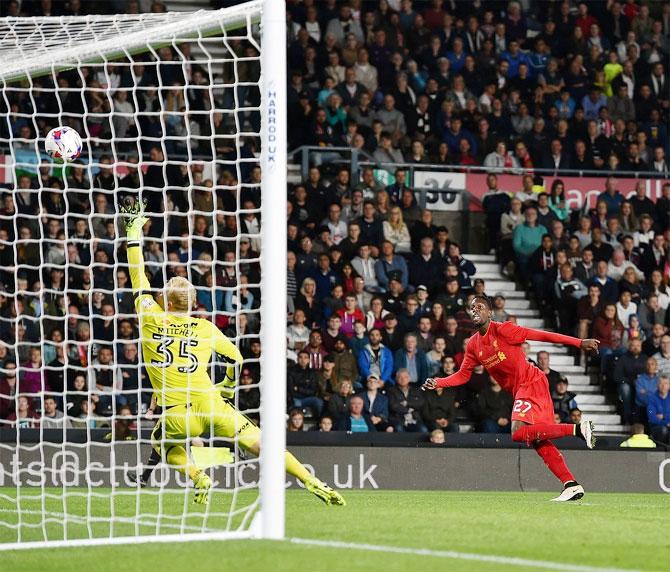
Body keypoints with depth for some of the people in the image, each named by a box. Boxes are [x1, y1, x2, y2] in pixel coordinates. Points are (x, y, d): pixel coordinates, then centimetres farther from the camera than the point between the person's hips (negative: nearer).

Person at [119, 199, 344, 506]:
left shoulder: (151, 319, 2)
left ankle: (198, 477, 4)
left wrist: (134, 231, 16)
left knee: (162, 440, 30)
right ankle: (313, 483, -7)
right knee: (261, 444, 4)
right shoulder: (205, 328, 9)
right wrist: (227, 386, 38)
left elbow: (138, 276, 9)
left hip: (178, 416, -2)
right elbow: (236, 357, 20)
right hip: (212, 406, 2)